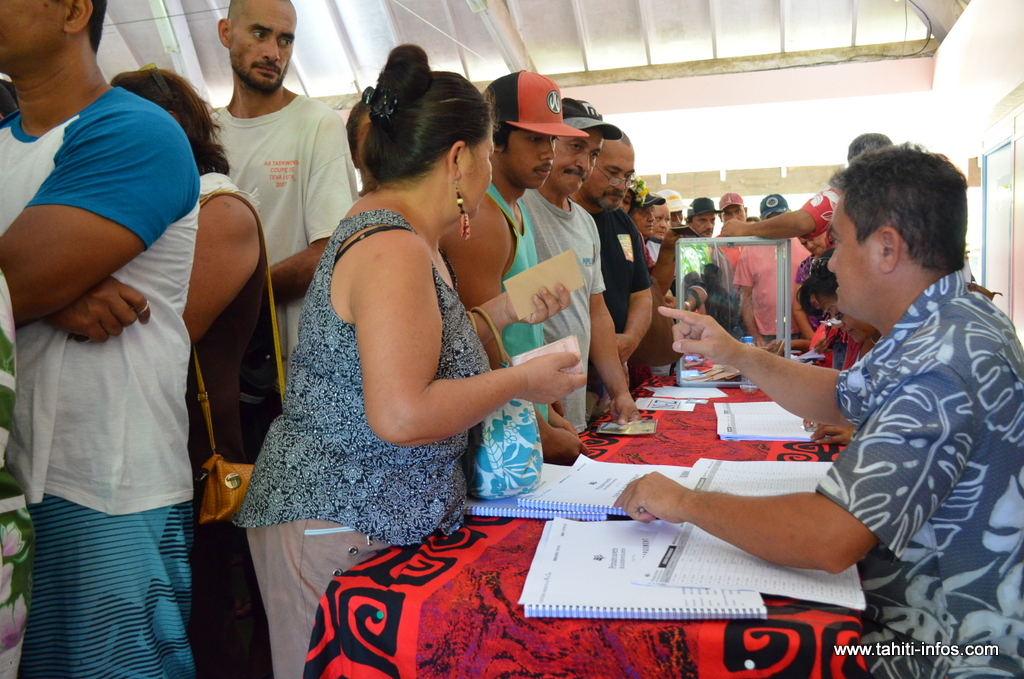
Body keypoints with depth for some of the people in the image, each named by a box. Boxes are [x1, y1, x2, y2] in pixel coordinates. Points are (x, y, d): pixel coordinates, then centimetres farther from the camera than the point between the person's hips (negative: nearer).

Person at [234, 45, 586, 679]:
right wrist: (520, 380, -18)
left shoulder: (393, 231, 10)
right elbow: (401, 416, -30)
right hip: (338, 527, -9)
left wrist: (507, 308, 14)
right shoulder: (394, 248, -22)